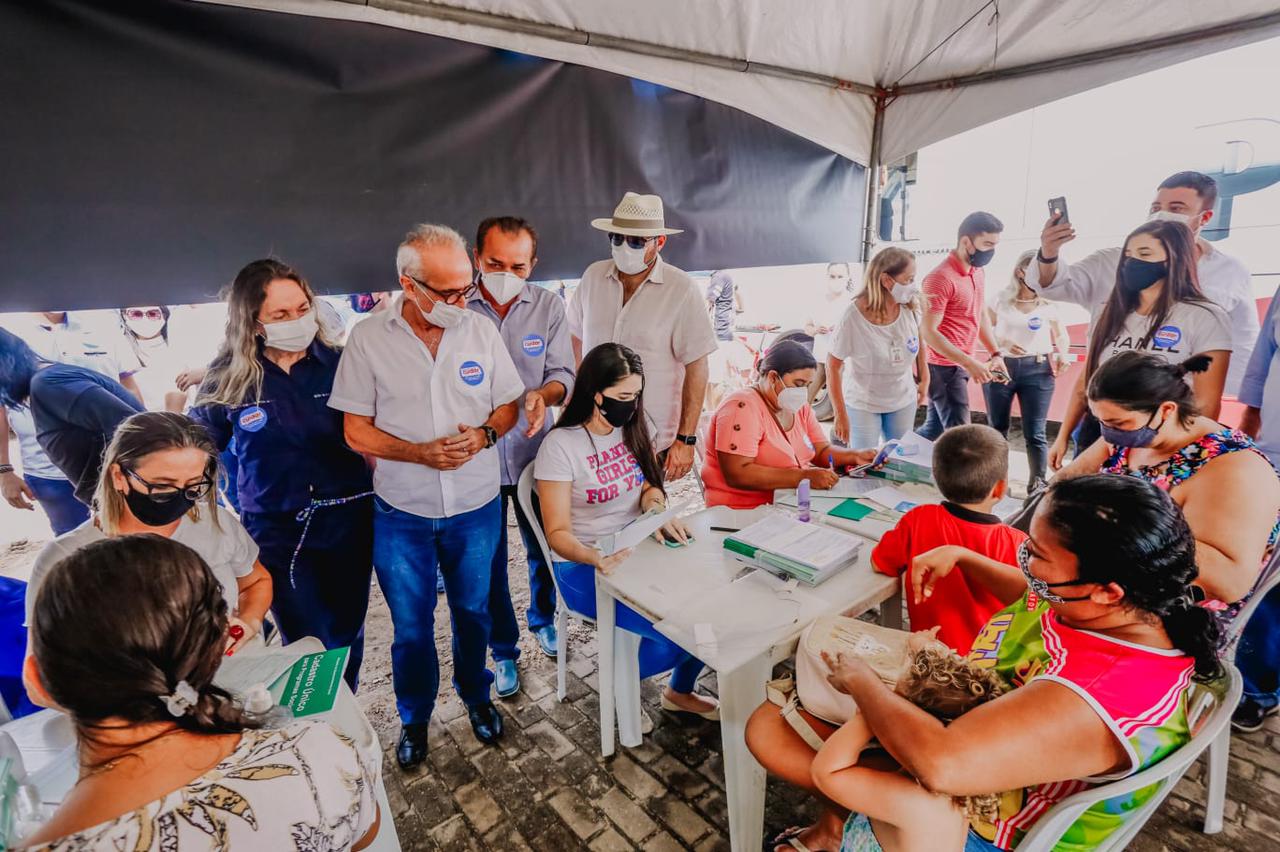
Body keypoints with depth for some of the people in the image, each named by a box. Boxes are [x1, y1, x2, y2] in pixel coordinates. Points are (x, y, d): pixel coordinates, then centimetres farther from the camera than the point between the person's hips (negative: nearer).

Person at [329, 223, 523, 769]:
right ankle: (414, 717, 42)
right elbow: (356, 431, -7)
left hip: (476, 508, 1)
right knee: (411, 627, 16)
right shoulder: (368, 339, -9)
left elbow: (509, 404, 3)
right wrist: (421, 453, -21)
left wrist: (484, 434, -18)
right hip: (402, 514, -1)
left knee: (473, 611, 20)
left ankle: (476, 695, 47)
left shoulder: (481, 330, -5)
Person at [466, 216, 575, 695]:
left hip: (535, 450, 2)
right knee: (488, 560, 12)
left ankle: (542, 618, 50)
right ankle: (503, 651, 36)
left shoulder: (549, 306, -4)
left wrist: (543, 394, -25)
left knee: (543, 547, 20)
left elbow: (563, 373, -4)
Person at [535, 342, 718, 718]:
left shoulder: (633, 430, 3)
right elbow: (558, 533, -16)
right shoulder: (560, 445, -16)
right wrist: (596, 557, -35)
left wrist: (655, 505, -11)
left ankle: (680, 691, 17)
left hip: (637, 551, 7)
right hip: (586, 566, -6)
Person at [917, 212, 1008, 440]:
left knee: (935, 429, 16)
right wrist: (969, 363, -24)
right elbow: (929, 332, -21)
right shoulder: (941, 277, -18)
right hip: (943, 367, -9)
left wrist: (995, 353, 9)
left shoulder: (978, 272, 10)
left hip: (958, 366, 9)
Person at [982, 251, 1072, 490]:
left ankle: (1038, 482, 4)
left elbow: (1061, 336, 17)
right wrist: (1002, 342, -16)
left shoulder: (1049, 305, 7)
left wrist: (1063, 353, -3)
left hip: (1037, 369, 0)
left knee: (1035, 432, -4)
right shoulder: (1001, 300, 3)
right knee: (997, 428, 10)